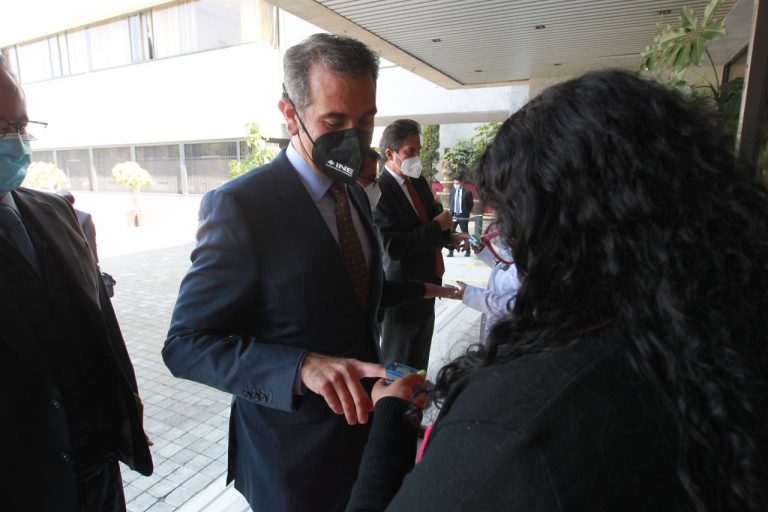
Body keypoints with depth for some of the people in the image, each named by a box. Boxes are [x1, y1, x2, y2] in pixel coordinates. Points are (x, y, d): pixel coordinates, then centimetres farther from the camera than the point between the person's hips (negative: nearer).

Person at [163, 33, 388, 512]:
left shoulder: (357, 194, 1)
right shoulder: (239, 205, -22)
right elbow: (186, 344, -20)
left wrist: (374, 375, 12)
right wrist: (302, 367, -34)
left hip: (363, 427, 7)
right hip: (293, 460, -6)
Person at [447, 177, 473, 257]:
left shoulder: (467, 192, -6)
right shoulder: (452, 192, 7)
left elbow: (471, 204, 0)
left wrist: (466, 212, 4)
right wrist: (452, 211, 13)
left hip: (463, 216, -3)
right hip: (453, 215, 3)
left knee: (465, 233, 7)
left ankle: (467, 250, 21)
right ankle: (450, 251, 6)